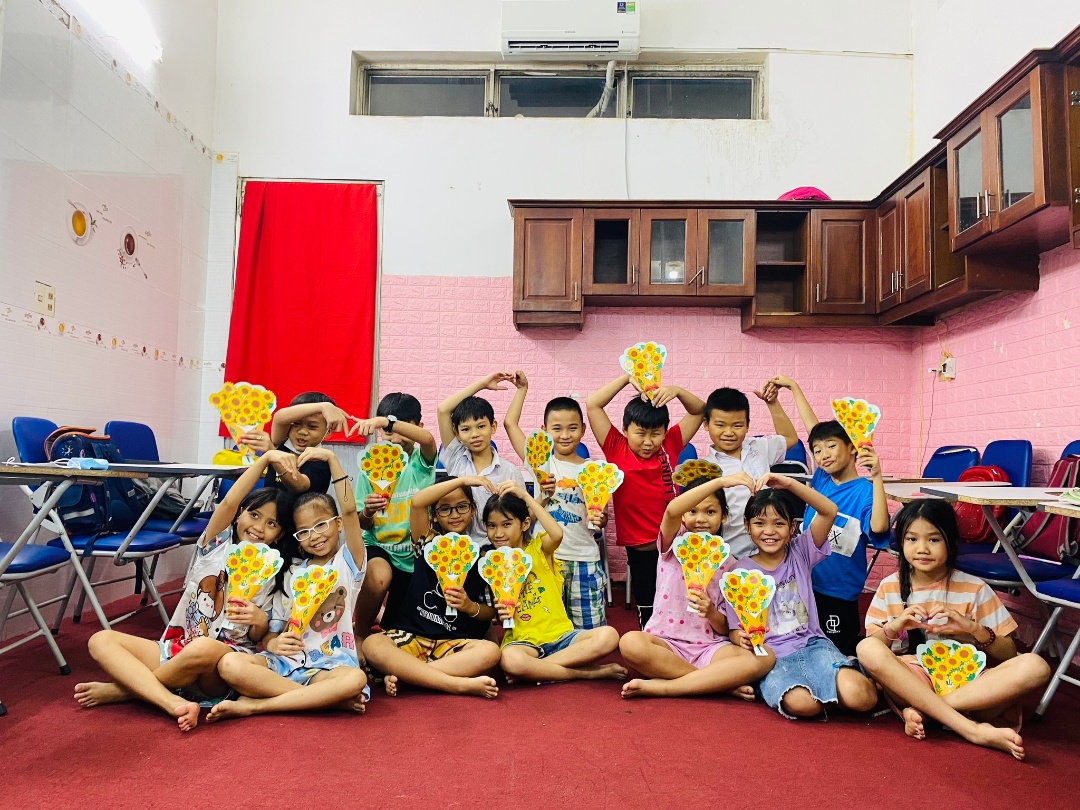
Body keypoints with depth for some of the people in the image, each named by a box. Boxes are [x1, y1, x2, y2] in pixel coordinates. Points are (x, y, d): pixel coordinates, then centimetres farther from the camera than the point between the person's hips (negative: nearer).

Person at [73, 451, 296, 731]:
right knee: (101, 640, -15)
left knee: (203, 647, -38)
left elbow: (258, 637, 4)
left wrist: (260, 621, -19)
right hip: (176, 651, 3)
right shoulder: (216, 544, 4)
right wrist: (264, 459, -22)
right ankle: (173, 703, -32)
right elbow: (228, 503, -16)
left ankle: (124, 689, -11)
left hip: (220, 669, -3)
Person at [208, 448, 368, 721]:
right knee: (230, 664, -26)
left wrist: (332, 459, -16)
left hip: (330, 665, -3)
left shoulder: (347, 563, 5)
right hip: (285, 661, 3)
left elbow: (350, 511, -12)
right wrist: (272, 643, -12)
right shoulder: (291, 573, 18)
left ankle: (256, 704, -25)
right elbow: (271, 630, 13)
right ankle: (328, 699, -24)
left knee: (355, 680, -37)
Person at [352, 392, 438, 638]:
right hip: (378, 546, -1)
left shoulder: (421, 461, -7)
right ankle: (360, 636, -8)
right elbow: (363, 525, -2)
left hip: (415, 553, 1)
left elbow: (428, 438, -34)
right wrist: (367, 512, -27)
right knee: (379, 577, -35)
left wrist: (388, 421, -47)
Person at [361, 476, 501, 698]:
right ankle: (462, 684, -32)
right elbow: (417, 501, -12)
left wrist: (470, 607, -14)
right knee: (372, 644, -31)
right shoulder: (428, 542, 8)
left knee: (490, 651, -32)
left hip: (456, 643, 0)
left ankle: (401, 674, -27)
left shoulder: (482, 554, 8)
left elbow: (490, 612, 8)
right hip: (411, 636, 0)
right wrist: (462, 480, -14)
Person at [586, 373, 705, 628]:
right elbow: (592, 405, -9)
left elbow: (699, 410, 6)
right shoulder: (616, 449, -4)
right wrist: (628, 377, -12)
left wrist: (677, 391, -13)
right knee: (647, 612, 12)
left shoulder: (670, 446, 1)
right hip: (639, 548, -1)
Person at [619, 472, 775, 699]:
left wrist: (711, 612, -18)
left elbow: (725, 628, 5)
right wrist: (720, 481, -28)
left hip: (709, 647, 2)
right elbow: (671, 511, -22)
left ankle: (661, 686, -23)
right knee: (631, 643, -36)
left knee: (763, 659, -28)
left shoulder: (728, 563, 10)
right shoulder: (674, 544, 4)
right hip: (665, 643, -2)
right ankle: (721, 682, -18)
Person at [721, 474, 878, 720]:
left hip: (813, 645, 2)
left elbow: (829, 511, -9)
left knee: (859, 696, -27)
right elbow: (735, 629, 3)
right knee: (801, 702, -35)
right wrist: (743, 639, -22)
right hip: (771, 657, -2)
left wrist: (789, 483, -20)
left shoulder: (800, 553, 5)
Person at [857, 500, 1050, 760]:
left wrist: (972, 628, -15)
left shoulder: (974, 589, 2)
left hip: (967, 685, 0)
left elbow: (1008, 654, 3)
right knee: (866, 649, -31)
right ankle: (972, 729, -33)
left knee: (1035, 666, -26)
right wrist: (894, 626, -17)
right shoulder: (890, 587, 4)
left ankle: (920, 711, -25)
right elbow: (872, 649, 3)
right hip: (909, 683, 0)